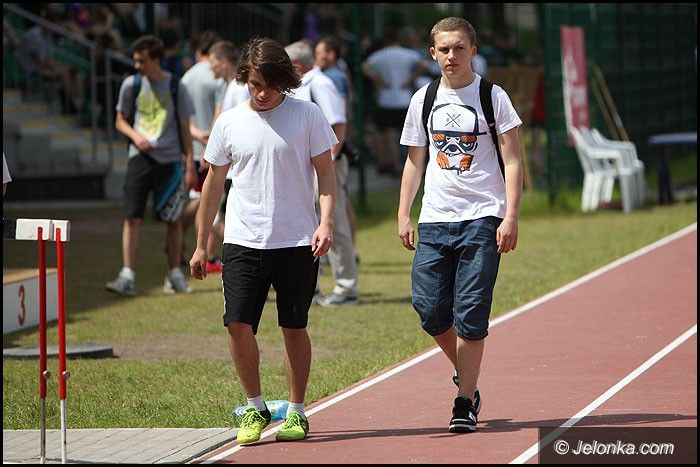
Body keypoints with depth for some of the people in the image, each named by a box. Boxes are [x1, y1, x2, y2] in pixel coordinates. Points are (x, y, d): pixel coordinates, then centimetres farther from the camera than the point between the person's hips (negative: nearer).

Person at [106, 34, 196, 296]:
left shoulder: (176, 87, 0)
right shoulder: (131, 85, 3)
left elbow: (185, 128, 4)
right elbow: (120, 121, 12)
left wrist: (189, 165, 0)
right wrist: (136, 136, -9)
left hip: (170, 159, -1)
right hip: (140, 157, 1)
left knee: (174, 220, 5)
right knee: (132, 216, -8)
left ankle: (174, 275, 18)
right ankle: (127, 276, -9)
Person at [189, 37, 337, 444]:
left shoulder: (308, 116, -1)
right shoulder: (229, 123, 6)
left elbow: (326, 173, 2)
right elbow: (214, 183, 13)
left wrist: (327, 222, -13)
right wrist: (201, 244, 14)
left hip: (297, 242, -2)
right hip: (244, 240, 2)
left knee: (295, 328, 5)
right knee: (238, 324, -9)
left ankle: (296, 412, 19)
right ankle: (256, 407, 9)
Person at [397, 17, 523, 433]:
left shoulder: (492, 97, -1)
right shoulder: (423, 100, 10)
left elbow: (513, 161, -2)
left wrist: (511, 217, -10)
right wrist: (404, 215, 8)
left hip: (482, 218, -4)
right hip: (435, 219, 4)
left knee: (470, 313, -6)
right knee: (429, 307, -4)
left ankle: (465, 403, 2)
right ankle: (465, 373, 22)